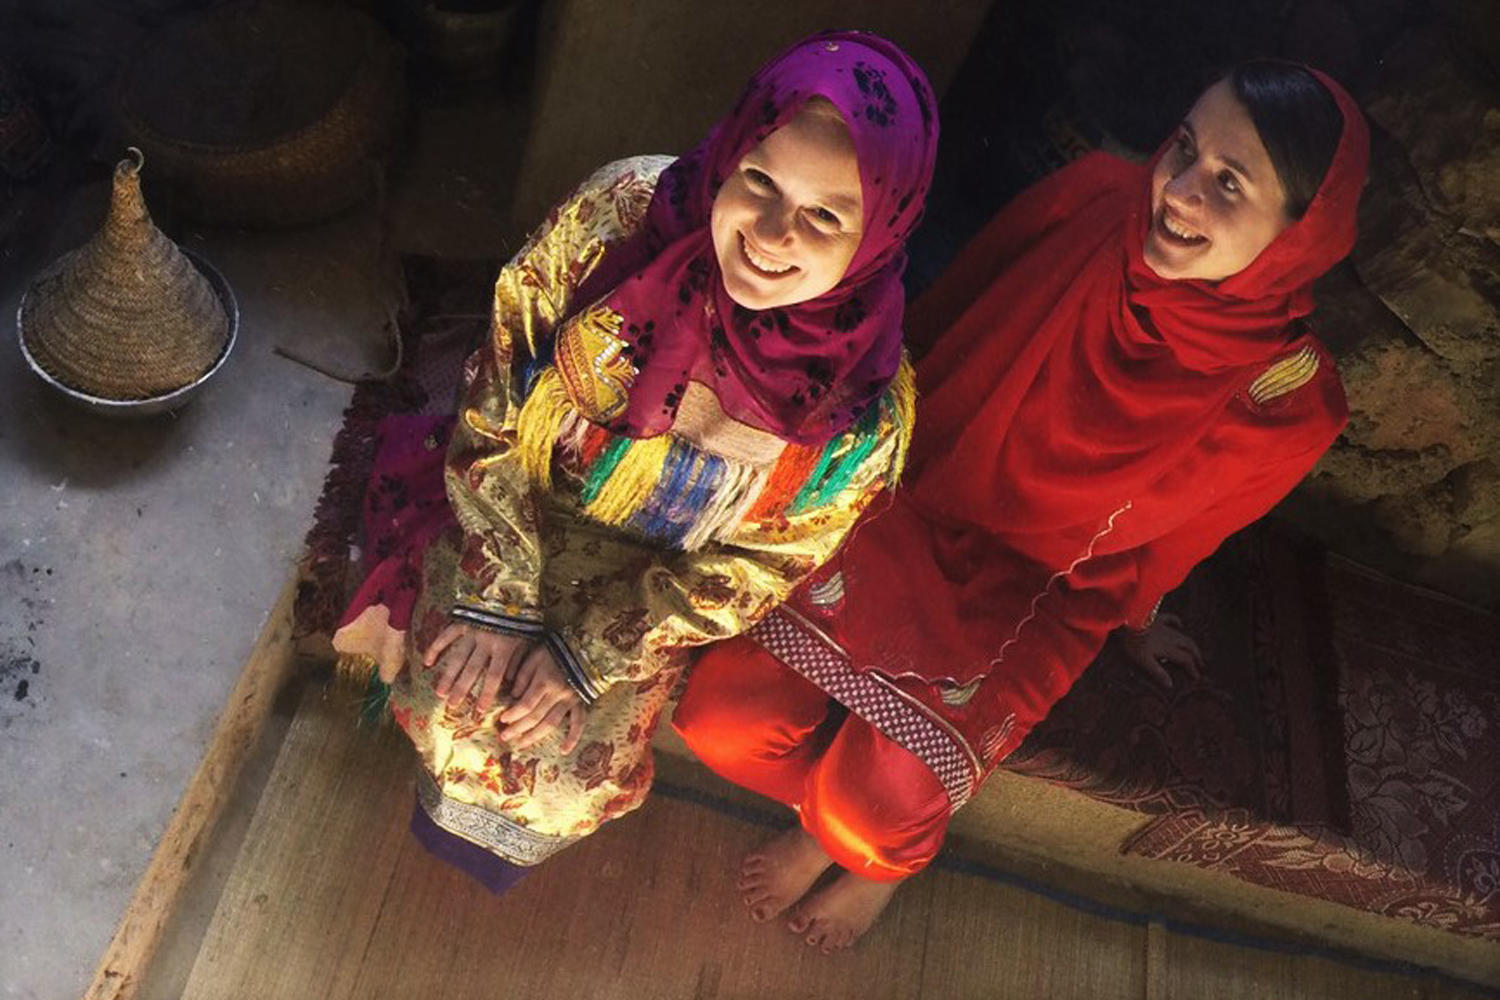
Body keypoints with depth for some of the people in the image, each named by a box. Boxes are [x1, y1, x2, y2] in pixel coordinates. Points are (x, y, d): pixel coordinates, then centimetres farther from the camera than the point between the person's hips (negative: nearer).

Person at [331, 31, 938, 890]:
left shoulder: (868, 408, -28)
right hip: (515, 519, 1)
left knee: (571, 770, -8)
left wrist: (590, 652, -13)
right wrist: (499, 598, -16)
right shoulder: (619, 215, -27)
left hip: (649, 587, -1)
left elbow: (758, 568, -13)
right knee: (456, 681, -12)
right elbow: (496, 406, -15)